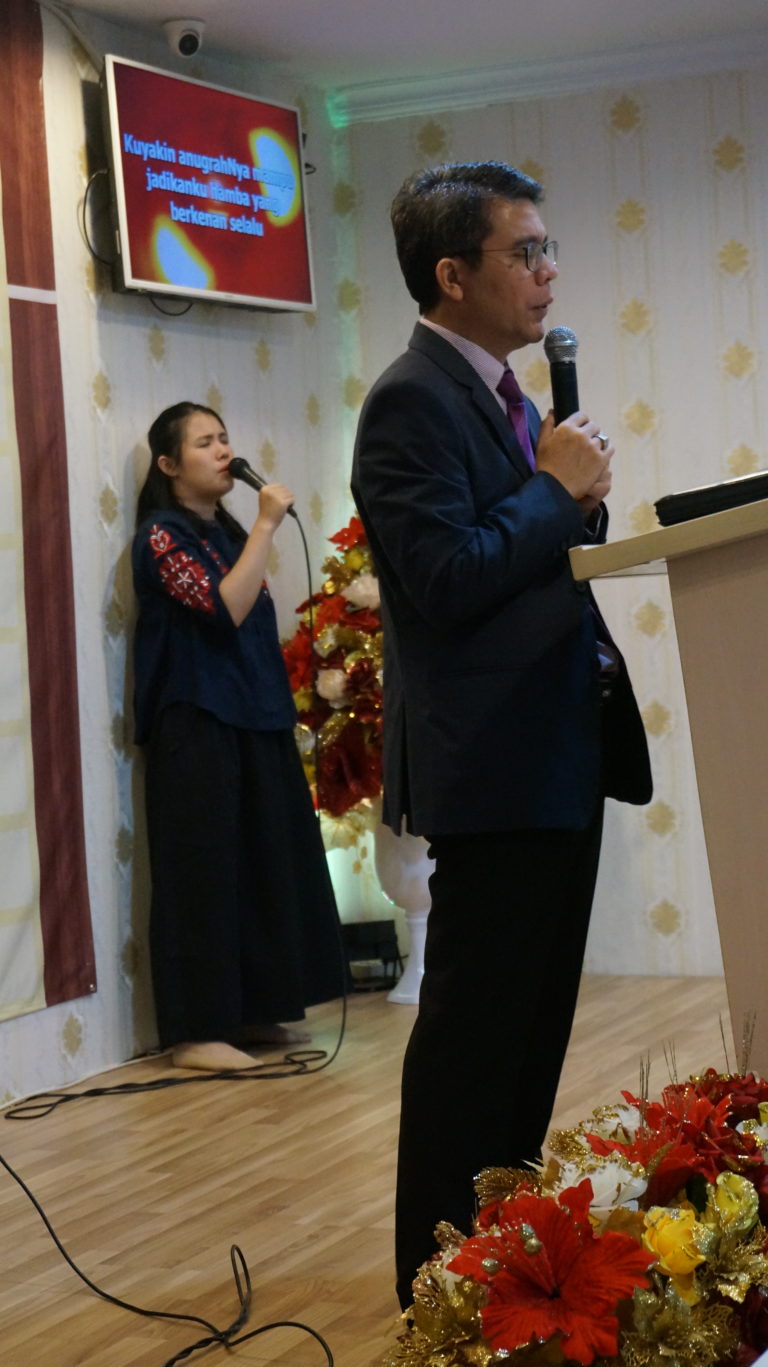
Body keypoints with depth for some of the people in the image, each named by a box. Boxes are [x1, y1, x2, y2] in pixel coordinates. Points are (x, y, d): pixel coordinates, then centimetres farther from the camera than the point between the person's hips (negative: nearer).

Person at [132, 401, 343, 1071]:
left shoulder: (229, 533, 15)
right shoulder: (161, 535, -8)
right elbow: (224, 610, -20)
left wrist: (285, 712, 14)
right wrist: (267, 526, -17)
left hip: (256, 721, 8)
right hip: (196, 725, -8)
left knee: (266, 863, 8)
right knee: (204, 869, -7)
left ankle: (251, 1011, 16)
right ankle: (195, 1030, -3)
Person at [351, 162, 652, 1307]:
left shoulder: (506, 397, 16)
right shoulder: (413, 400, -15)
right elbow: (446, 579, -24)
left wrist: (576, 492, 4)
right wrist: (559, 488, -14)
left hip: (561, 756, 10)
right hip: (494, 769, -10)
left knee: (536, 1020, 16)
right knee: (474, 1031, -2)